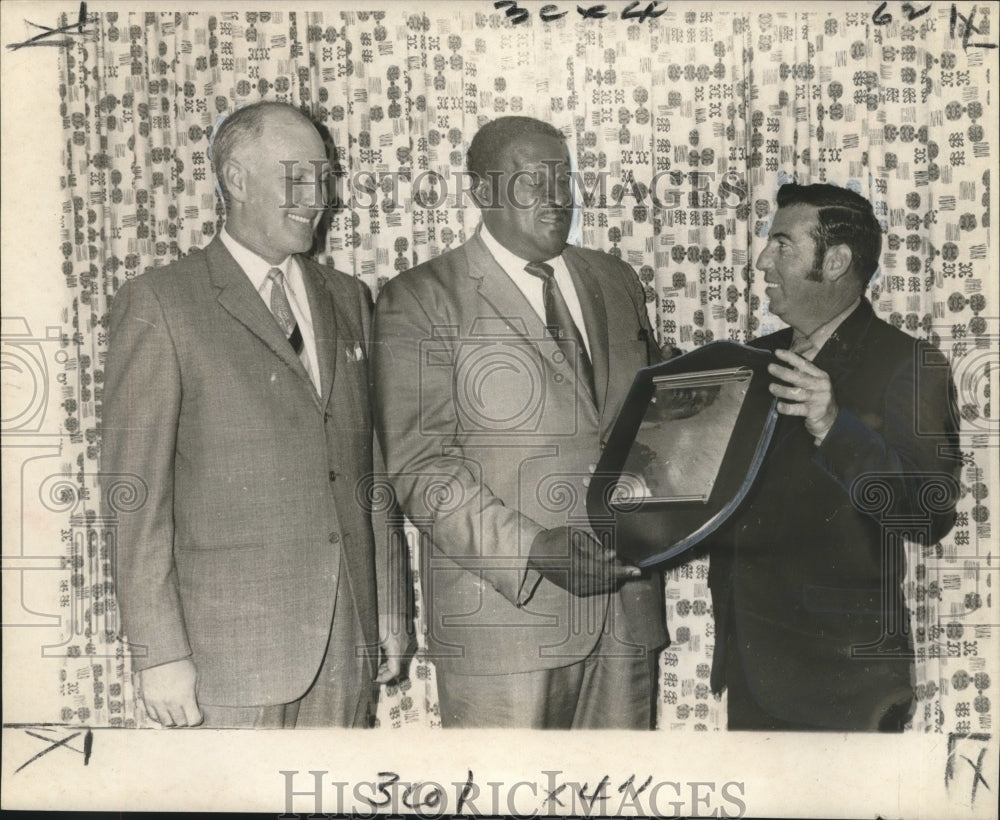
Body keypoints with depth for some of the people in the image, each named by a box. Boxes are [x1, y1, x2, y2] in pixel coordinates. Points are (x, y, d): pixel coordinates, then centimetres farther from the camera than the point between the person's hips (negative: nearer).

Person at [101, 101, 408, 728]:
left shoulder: (348, 300, 13)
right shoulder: (159, 305, -5)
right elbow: (135, 490, -8)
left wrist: (390, 606, 13)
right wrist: (159, 653, -10)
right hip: (233, 648, -4)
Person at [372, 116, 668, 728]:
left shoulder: (616, 282, 15)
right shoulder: (420, 301, -4)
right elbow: (421, 469, -10)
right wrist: (532, 549, -20)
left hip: (627, 609, 5)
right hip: (505, 618, -5)